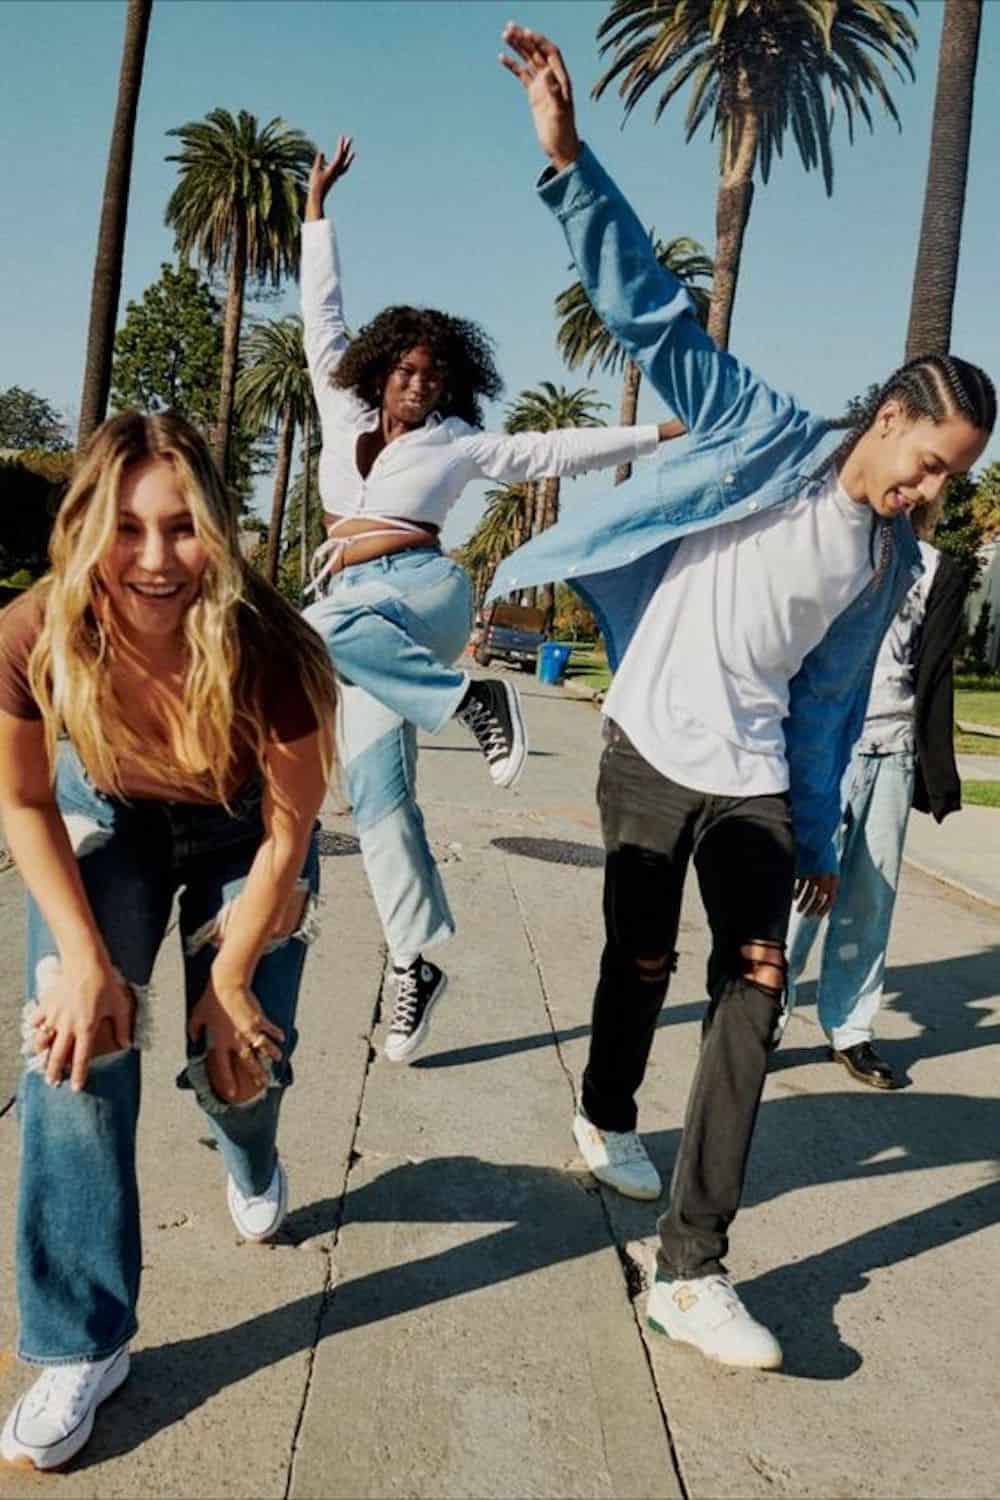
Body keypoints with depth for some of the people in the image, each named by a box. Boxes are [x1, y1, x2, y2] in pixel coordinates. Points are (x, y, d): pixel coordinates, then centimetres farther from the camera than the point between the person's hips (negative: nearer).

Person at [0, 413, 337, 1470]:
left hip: (242, 835, -1)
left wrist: (229, 978, -14)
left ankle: (252, 1166, 39)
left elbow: (289, 832, -20)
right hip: (107, 819, 1)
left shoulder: (267, 649, -36)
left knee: (240, 1058, -4)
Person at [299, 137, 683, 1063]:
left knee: (328, 628, -39)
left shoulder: (460, 445, 8)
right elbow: (323, 316, 21)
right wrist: (317, 207, 22)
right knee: (377, 795, -5)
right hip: (361, 622, 4)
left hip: (422, 592, -4)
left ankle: (473, 701, -29)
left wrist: (658, 435, 8)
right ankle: (417, 962, -1)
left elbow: (559, 451, 10)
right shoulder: (345, 418, 17)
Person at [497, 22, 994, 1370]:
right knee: (641, 965, 10)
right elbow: (653, 314, -12)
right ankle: (605, 1117, 43)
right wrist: (569, 159, -22)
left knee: (753, 996, -4)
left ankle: (691, 1272, 3)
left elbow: (828, 700, 11)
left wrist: (818, 840, 11)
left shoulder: (890, 563, 6)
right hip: (649, 757, -3)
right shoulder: (770, 438, -5)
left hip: (754, 786, 4)